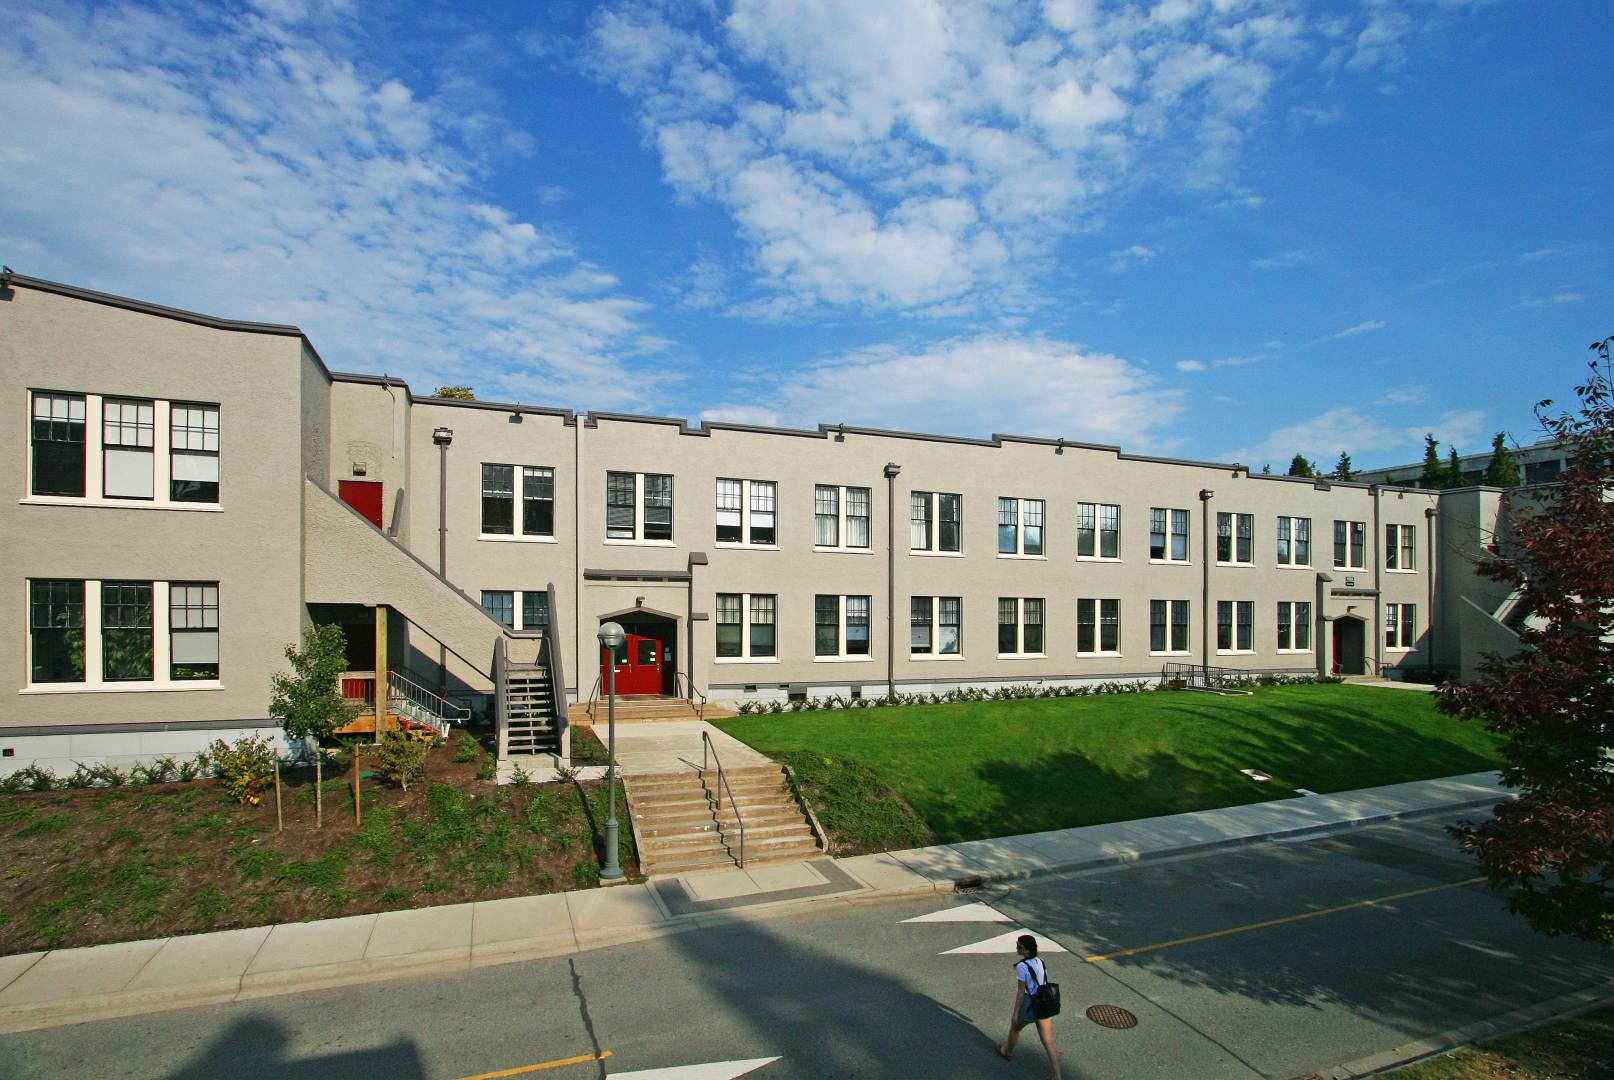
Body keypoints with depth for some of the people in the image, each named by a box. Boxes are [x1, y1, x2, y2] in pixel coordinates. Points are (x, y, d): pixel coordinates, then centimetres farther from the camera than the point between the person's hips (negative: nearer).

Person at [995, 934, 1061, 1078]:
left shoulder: (1022, 966, -21)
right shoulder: (1040, 961, 0)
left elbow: (1021, 992, -18)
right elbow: (1044, 984, 11)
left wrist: (1015, 1013, -9)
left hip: (1029, 1006, -5)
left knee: (1015, 1028, 25)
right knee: (1049, 1044, 7)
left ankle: (1008, 1051, 50)